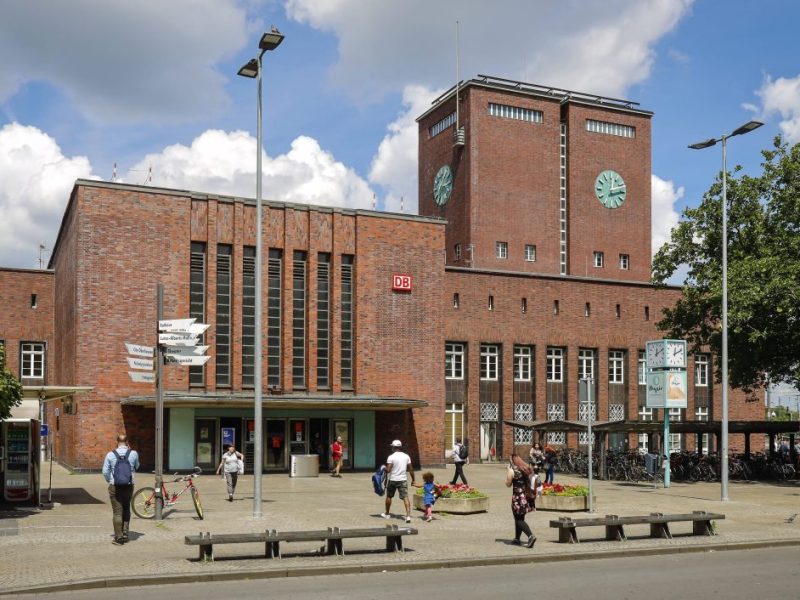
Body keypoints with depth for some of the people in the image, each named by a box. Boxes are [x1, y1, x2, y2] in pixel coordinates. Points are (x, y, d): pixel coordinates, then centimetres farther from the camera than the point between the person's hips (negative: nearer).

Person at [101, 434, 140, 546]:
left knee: (117, 512, 3)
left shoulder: (110, 455, -8)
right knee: (126, 510, 20)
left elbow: (105, 472, -3)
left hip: (115, 487, -2)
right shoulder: (134, 454, -5)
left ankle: (119, 538, 3)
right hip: (129, 486, 2)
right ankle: (125, 534, 22)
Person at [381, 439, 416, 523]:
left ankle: (387, 514, 30)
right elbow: (411, 469, 5)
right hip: (403, 480, 2)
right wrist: (413, 480, 14)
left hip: (393, 480, -2)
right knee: (405, 497, -4)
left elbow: (388, 470, -16)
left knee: (389, 496, 17)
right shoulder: (406, 456, 3)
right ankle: (408, 515, -19)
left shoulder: (391, 457, -10)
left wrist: (385, 469, 5)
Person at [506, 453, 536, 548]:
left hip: (518, 497, -7)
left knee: (519, 519, -3)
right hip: (526, 496, 7)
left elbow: (508, 484, -5)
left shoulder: (512, 470, -11)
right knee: (520, 518, 19)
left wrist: (508, 471, 2)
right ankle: (517, 538, 26)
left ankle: (531, 536, -22)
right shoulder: (526, 469, 8)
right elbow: (529, 482, 12)